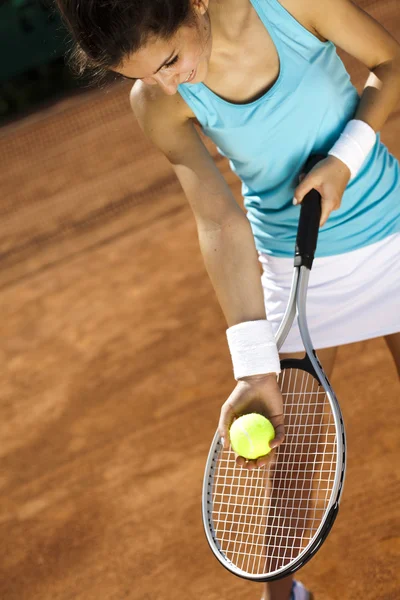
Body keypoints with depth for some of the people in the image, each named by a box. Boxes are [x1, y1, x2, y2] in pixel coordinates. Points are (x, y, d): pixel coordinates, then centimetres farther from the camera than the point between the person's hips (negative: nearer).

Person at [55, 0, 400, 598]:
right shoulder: (157, 104, -19)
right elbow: (221, 223, -24)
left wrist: (346, 156, -24)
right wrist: (255, 368, -33)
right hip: (294, 268, 1)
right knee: (284, 448, 4)